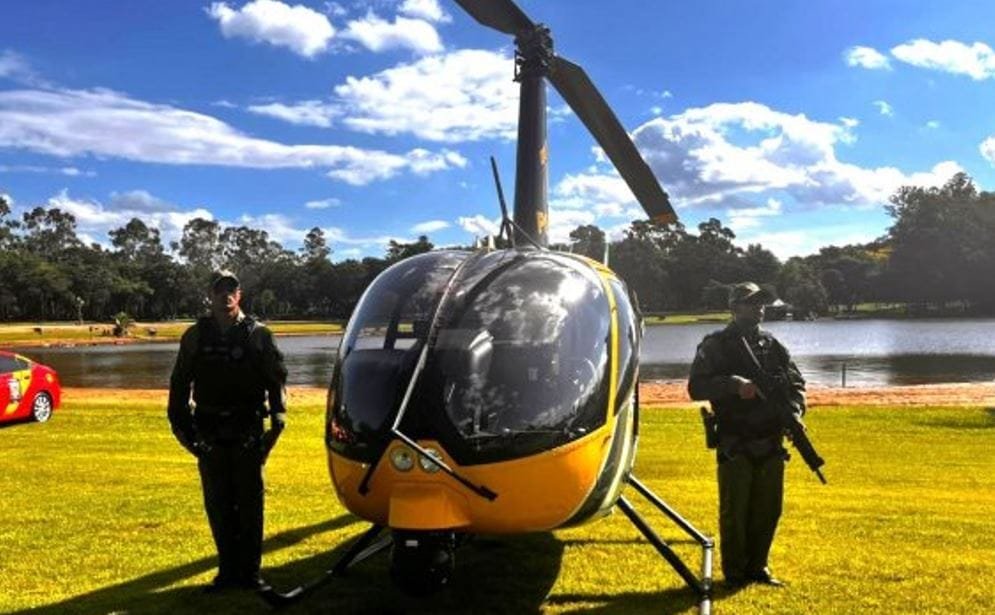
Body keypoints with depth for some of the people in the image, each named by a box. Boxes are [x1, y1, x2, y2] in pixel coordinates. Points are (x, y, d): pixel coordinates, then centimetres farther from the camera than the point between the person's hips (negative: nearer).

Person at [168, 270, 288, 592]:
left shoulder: (258, 335, 1)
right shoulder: (195, 337, 7)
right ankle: (227, 569, 20)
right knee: (217, 506, 8)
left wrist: (277, 422, -7)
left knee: (250, 504, 3)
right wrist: (181, 424, 5)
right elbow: (179, 385, 11)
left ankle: (250, 571, 12)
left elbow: (276, 379, 1)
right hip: (210, 435, 2)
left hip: (248, 434, -2)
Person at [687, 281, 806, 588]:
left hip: (771, 444, 5)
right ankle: (734, 573, 15)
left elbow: (796, 384, 13)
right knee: (734, 511, 1)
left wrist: (794, 411, -6)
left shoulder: (772, 345, 13)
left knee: (768, 510, 12)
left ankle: (757, 568, 26)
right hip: (735, 446, -5)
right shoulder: (716, 345, -3)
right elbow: (697, 387, -12)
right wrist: (733, 384, -25)